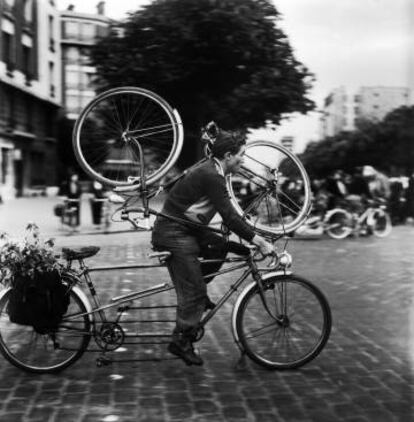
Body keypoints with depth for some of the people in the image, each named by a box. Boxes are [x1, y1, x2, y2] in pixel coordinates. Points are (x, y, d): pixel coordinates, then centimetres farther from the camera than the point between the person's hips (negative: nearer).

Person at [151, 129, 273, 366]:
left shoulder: (212, 171, 11)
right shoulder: (211, 176, -20)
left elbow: (228, 215, 18)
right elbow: (229, 217, -24)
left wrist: (253, 237, 16)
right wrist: (258, 241, -21)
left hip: (186, 230, 10)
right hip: (173, 234, -10)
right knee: (193, 292, -6)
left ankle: (198, 295, 17)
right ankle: (181, 342, 3)